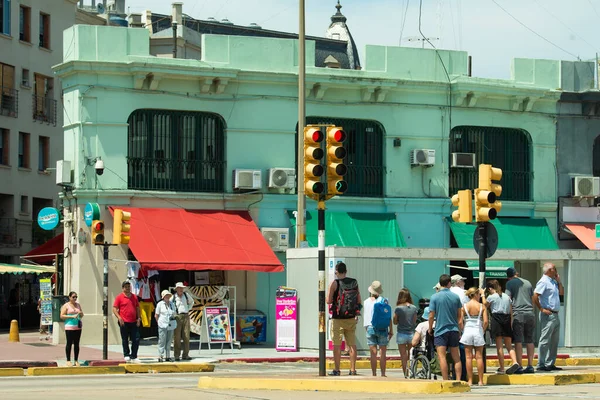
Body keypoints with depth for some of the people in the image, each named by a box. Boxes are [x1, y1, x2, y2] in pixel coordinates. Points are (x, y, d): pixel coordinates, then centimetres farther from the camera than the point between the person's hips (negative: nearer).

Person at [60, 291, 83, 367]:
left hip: (78, 327, 5)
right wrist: (72, 316, -16)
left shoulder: (78, 305, 15)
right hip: (69, 327, -5)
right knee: (69, 343, -4)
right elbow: (62, 316, -7)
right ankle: (68, 360, 0)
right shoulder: (66, 305, 0)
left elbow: (81, 316, 21)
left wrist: (81, 314, -3)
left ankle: (76, 360, 8)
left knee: (76, 344, 5)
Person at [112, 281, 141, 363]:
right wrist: (119, 317, -17)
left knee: (136, 339, -1)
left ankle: (133, 357, 7)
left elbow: (137, 308, 18)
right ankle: (126, 355, 15)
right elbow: (114, 308, -4)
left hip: (133, 322, 4)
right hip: (124, 322, -4)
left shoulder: (134, 297, 13)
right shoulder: (119, 297, -1)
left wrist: (138, 318, 7)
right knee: (125, 340, 4)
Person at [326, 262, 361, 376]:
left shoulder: (335, 283, -9)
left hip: (338, 318, -4)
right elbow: (359, 301, 6)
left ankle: (336, 370, -1)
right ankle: (353, 369, 10)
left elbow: (328, 301, -9)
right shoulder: (354, 283, 4)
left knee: (337, 344, 0)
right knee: (352, 344, 9)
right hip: (351, 318, 4)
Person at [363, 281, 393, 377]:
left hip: (370, 328, 1)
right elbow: (388, 317, -3)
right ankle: (383, 374, 2)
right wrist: (391, 330, 3)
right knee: (382, 353, 3)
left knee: (373, 353, 3)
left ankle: (374, 374, 2)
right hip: (382, 328, -1)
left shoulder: (366, 302, 1)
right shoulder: (384, 300, -4)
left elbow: (365, 317, 6)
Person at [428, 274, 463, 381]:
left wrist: (430, 329, 9)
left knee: (442, 357, -5)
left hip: (440, 330, -4)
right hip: (454, 330, 4)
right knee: (456, 358, 10)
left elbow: (431, 316, -5)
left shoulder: (435, 297, -6)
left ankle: (445, 381, -10)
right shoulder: (456, 297, 4)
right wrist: (460, 329, 20)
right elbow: (459, 315, 9)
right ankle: (458, 380, 7)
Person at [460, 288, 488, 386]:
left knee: (469, 357, 3)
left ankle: (470, 381, 2)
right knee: (479, 357, 5)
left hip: (467, 331, 0)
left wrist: (461, 332, 7)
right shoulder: (482, 306, -2)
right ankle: (480, 381, 5)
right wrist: (483, 330, 7)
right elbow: (485, 321, -9)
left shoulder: (464, 306, -1)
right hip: (478, 331, 0)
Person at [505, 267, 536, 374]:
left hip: (518, 314, -4)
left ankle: (520, 366, -8)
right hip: (530, 314, 4)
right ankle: (530, 366, 6)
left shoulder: (510, 283, 3)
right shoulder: (528, 283, 16)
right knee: (529, 341, 8)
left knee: (518, 341, -4)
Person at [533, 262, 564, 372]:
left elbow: (562, 292, 25)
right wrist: (542, 309, -17)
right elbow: (535, 296, -19)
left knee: (554, 341, 11)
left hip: (555, 315, 10)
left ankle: (550, 364, 16)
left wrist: (558, 281, 14)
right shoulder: (543, 282, -11)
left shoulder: (553, 282, 19)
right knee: (545, 340, -9)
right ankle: (541, 365, -8)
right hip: (548, 315, -10)